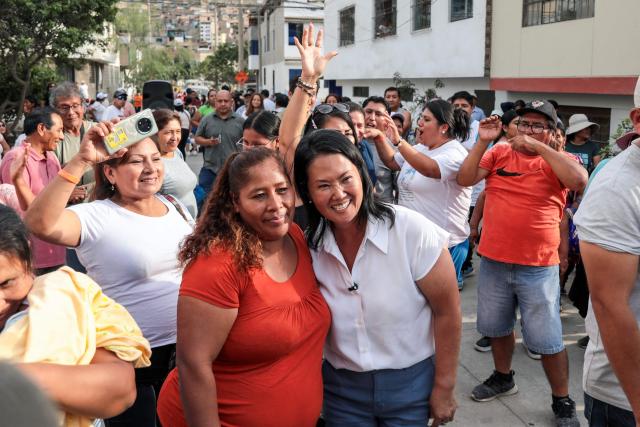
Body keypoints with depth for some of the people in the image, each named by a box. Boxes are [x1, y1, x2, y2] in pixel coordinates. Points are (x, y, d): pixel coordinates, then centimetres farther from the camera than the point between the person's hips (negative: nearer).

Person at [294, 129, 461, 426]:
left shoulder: (412, 230, -20)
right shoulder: (310, 246, -9)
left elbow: (447, 311, -12)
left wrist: (444, 388, -7)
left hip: (410, 383, -2)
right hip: (340, 388, 3)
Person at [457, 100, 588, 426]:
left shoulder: (557, 160, -3)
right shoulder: (499, 153, 4)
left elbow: (579, 180, -24)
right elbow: (464, 179, -5)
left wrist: (538, 147, -22)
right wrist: (483, 141, -13)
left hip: (538, 267, -3)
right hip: (493, 261, 4)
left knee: (547, 340, 3)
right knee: (497, 327, 21)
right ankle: (503, 378, 44)